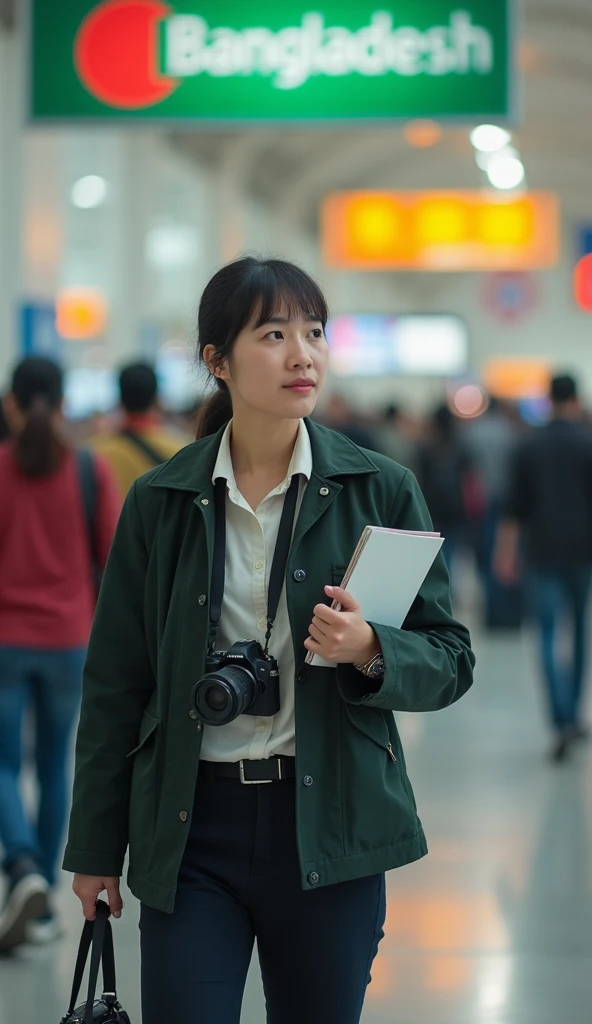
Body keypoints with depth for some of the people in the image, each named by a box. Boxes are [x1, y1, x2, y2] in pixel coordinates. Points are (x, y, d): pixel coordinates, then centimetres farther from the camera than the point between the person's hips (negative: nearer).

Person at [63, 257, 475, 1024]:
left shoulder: (380, 490, 1)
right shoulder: (160, 502, 2)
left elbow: (450, 661, 3)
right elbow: (115, 683, 7)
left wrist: (370, 652, -19)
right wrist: (94, 847, 8)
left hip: (329, 826, 0)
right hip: (192, 825, 0)